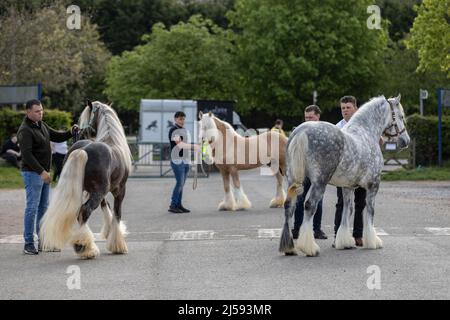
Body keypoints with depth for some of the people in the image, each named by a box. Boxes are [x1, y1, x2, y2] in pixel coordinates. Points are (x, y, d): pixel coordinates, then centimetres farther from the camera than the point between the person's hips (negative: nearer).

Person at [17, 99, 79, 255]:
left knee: (44, 207, 11)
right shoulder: (25, 131, -16)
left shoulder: (41, 125, 12)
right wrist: (42, 171, -27)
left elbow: (57, 137, 19)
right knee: (32, 207, -8)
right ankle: (29, 244, -4)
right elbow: (27, 155, -23)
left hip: (44, 173, 9)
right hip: (32, 173, -9)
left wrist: (71, 132, 0)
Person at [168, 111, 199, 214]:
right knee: (180, 183, -12)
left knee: (182, 183, 7)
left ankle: (179, 205, 10)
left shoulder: (185, 130, 17)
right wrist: (193, 146, -25)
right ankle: (172, 206, -8)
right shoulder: (173, 130, -10)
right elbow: (179, 144, -21)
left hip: (185, 160, 8)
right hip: (177, 160, -8)